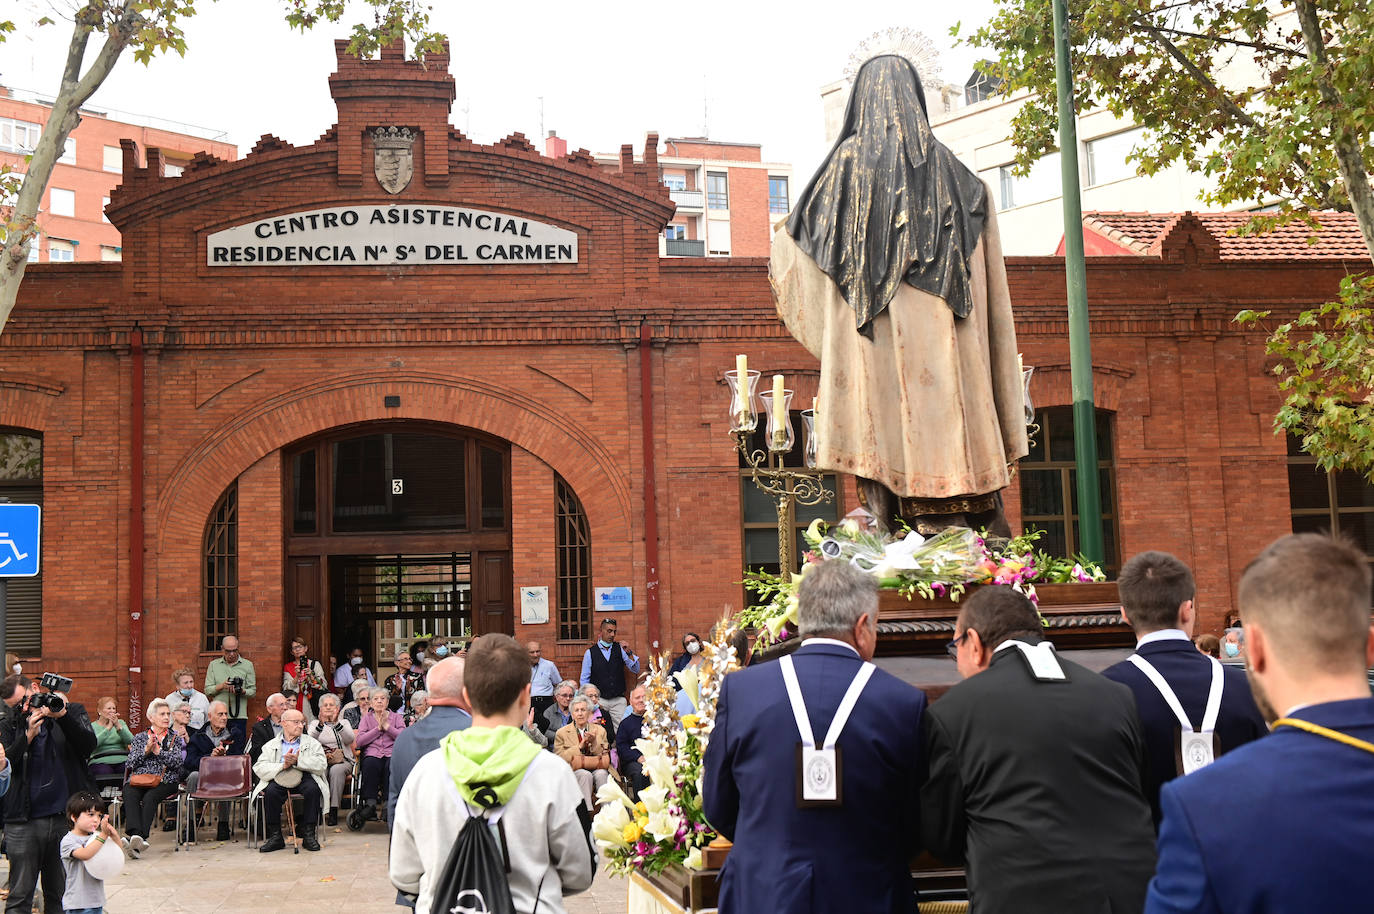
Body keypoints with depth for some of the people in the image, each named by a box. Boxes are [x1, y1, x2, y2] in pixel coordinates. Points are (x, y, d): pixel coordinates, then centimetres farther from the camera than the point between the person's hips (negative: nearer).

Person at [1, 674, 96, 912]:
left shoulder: (73, 710, 6)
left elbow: (89, 745, -9)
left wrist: (62, 716, -19)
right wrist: (28, 735, -13)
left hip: (66, 819, 0)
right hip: (23, 822, 0)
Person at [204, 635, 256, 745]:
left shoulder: (247, 665, 9)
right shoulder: (214, 665, 12)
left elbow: (253, 691, 5)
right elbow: (207, 691, 7)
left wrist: (242, 691, -15)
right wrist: (221, 686, -11)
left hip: (239, 716, -1)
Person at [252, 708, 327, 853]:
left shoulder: (312, 743, 17)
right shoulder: (271, 745, 19)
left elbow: (321, 765, 0)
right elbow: (259, 768, 3)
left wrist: (298, 761, -13)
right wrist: (283, 765, -13)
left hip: (304, 777, 0)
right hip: (279, 779, 0)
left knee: (313, 788, -33)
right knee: (271, 791, -32)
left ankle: (308, 834, -20)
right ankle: (275, 836, -19)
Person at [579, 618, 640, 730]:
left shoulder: (620, 649, 7)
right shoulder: (590, 653, 3)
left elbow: (635, 670, 4)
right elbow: (584, 680, 7)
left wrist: (629, 653, -12)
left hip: (618, 700, 1)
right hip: (599, 701, -1)